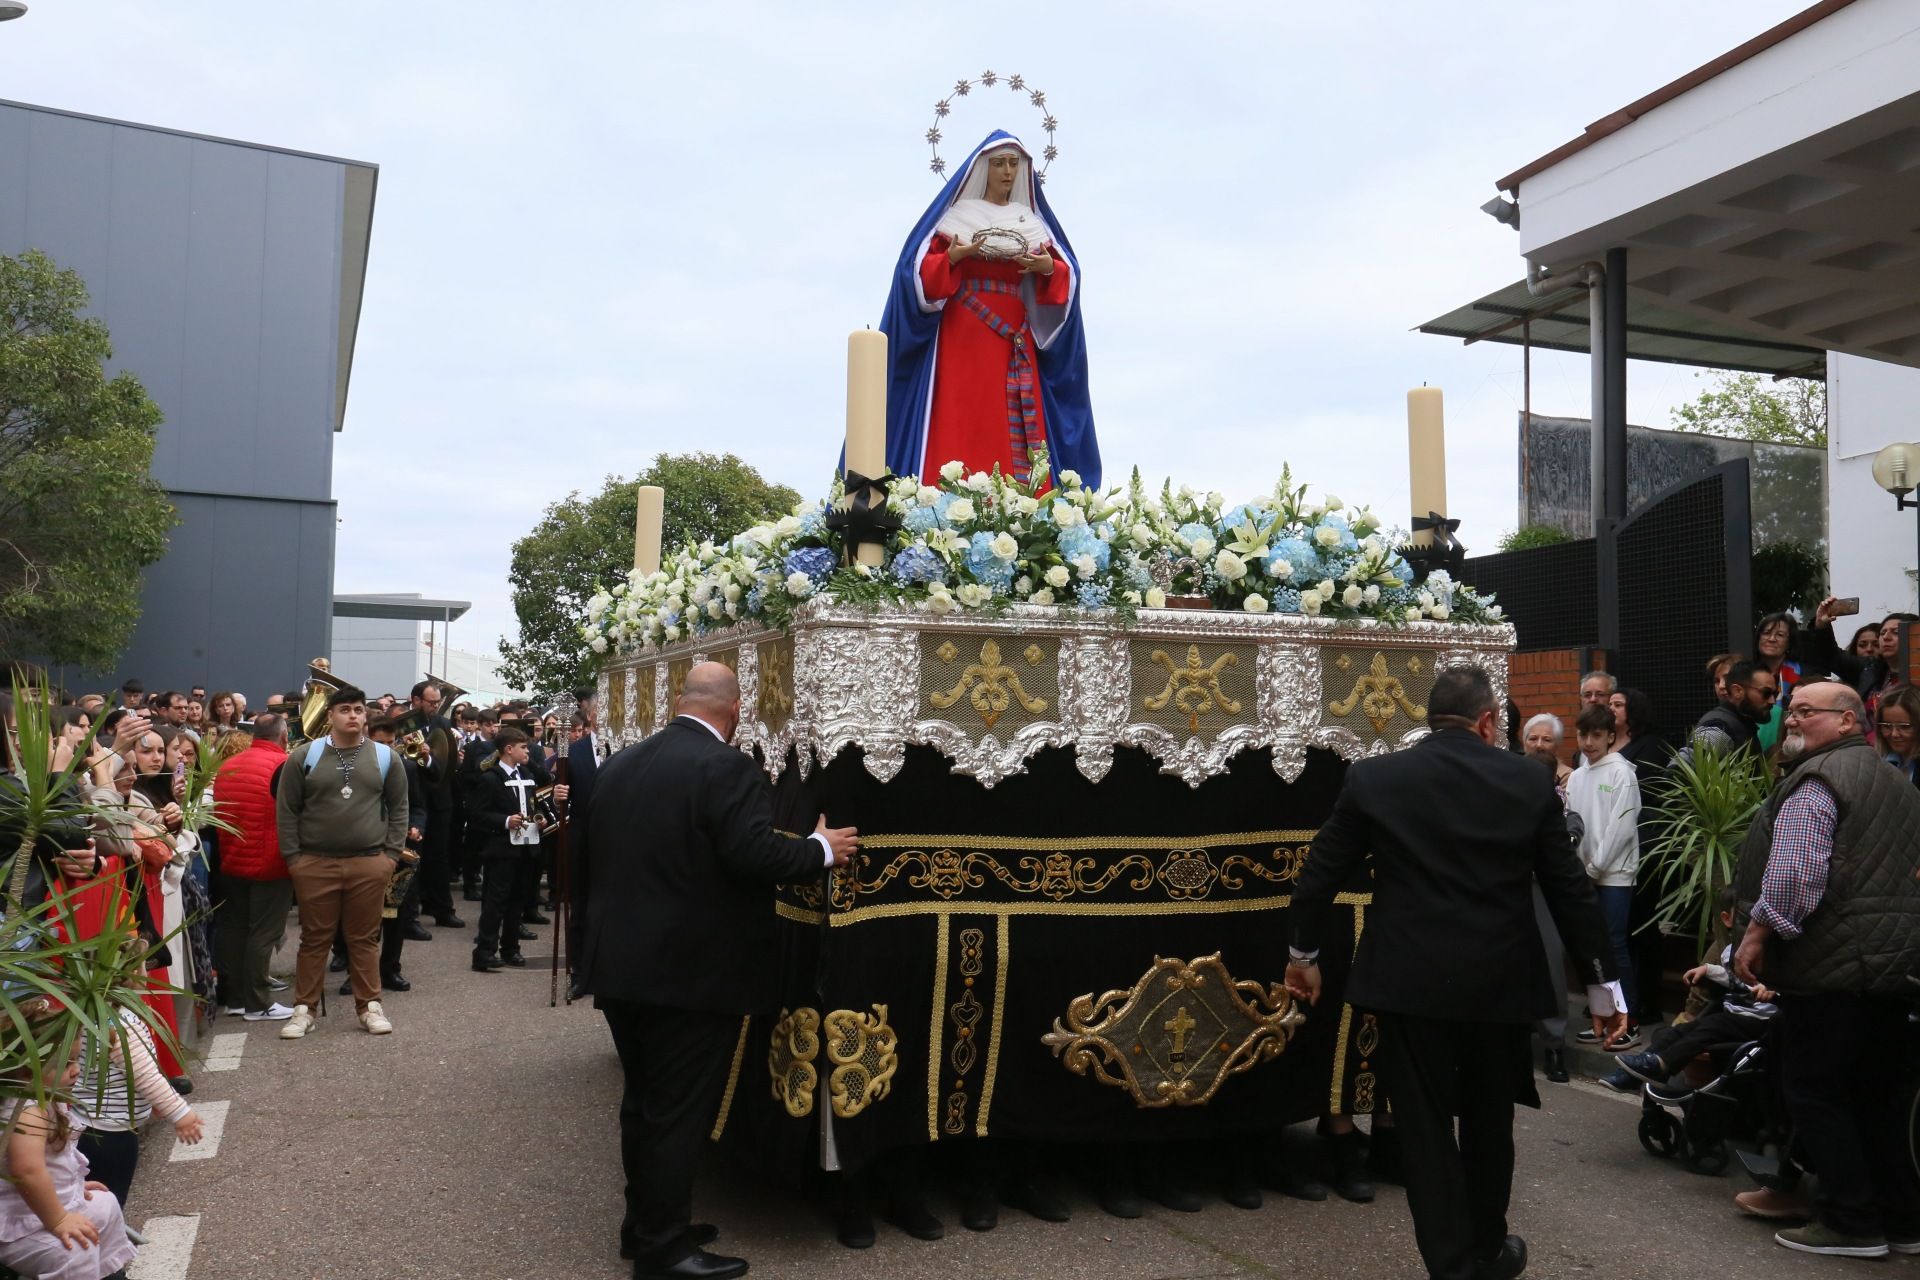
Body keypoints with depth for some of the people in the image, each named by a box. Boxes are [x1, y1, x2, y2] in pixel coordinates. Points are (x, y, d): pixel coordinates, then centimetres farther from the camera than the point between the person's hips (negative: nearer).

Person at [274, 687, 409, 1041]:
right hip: (314, 863, 0)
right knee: (315, 938, 7)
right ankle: (304, 1008, 17)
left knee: (365, 938, 8)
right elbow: (286, 810, 2)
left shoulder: (385, 757, 4)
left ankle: (370, 1005, 17)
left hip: (369, 863, 1)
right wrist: (292, 856, -3)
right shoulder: (305, 757, 0)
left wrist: (392, 853, 1)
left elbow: (398, 809, 7)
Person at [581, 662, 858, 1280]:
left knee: (643, 1101, 19)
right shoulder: (728, 768, -17)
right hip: (691, 970, -8)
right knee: (678, 1111, 3)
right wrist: (822, 848, -10)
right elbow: (753, 854, -26)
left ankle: (644, 1223, 31)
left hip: (621, 962, 8)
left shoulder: (619, 764, 10)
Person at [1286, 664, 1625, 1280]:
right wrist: (1602, 983, 9)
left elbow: (1320, 874, 1)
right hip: (1501, 982, 2)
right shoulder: (1529, 780, -3)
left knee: (1426, 1128, 8)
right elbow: (1571, 889, 0)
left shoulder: (1371, 778, -4)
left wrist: (1304, 953, 16)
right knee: (1489, 1123, 20)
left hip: (1408, 981, -2)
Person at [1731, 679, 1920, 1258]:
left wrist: (1757, 932, -15)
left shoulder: (1814, 779, -11)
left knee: (1813, 1092, -1)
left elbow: (1796, 869, -22)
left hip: (1832, 965, -9)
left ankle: (1851, 1222, 3)